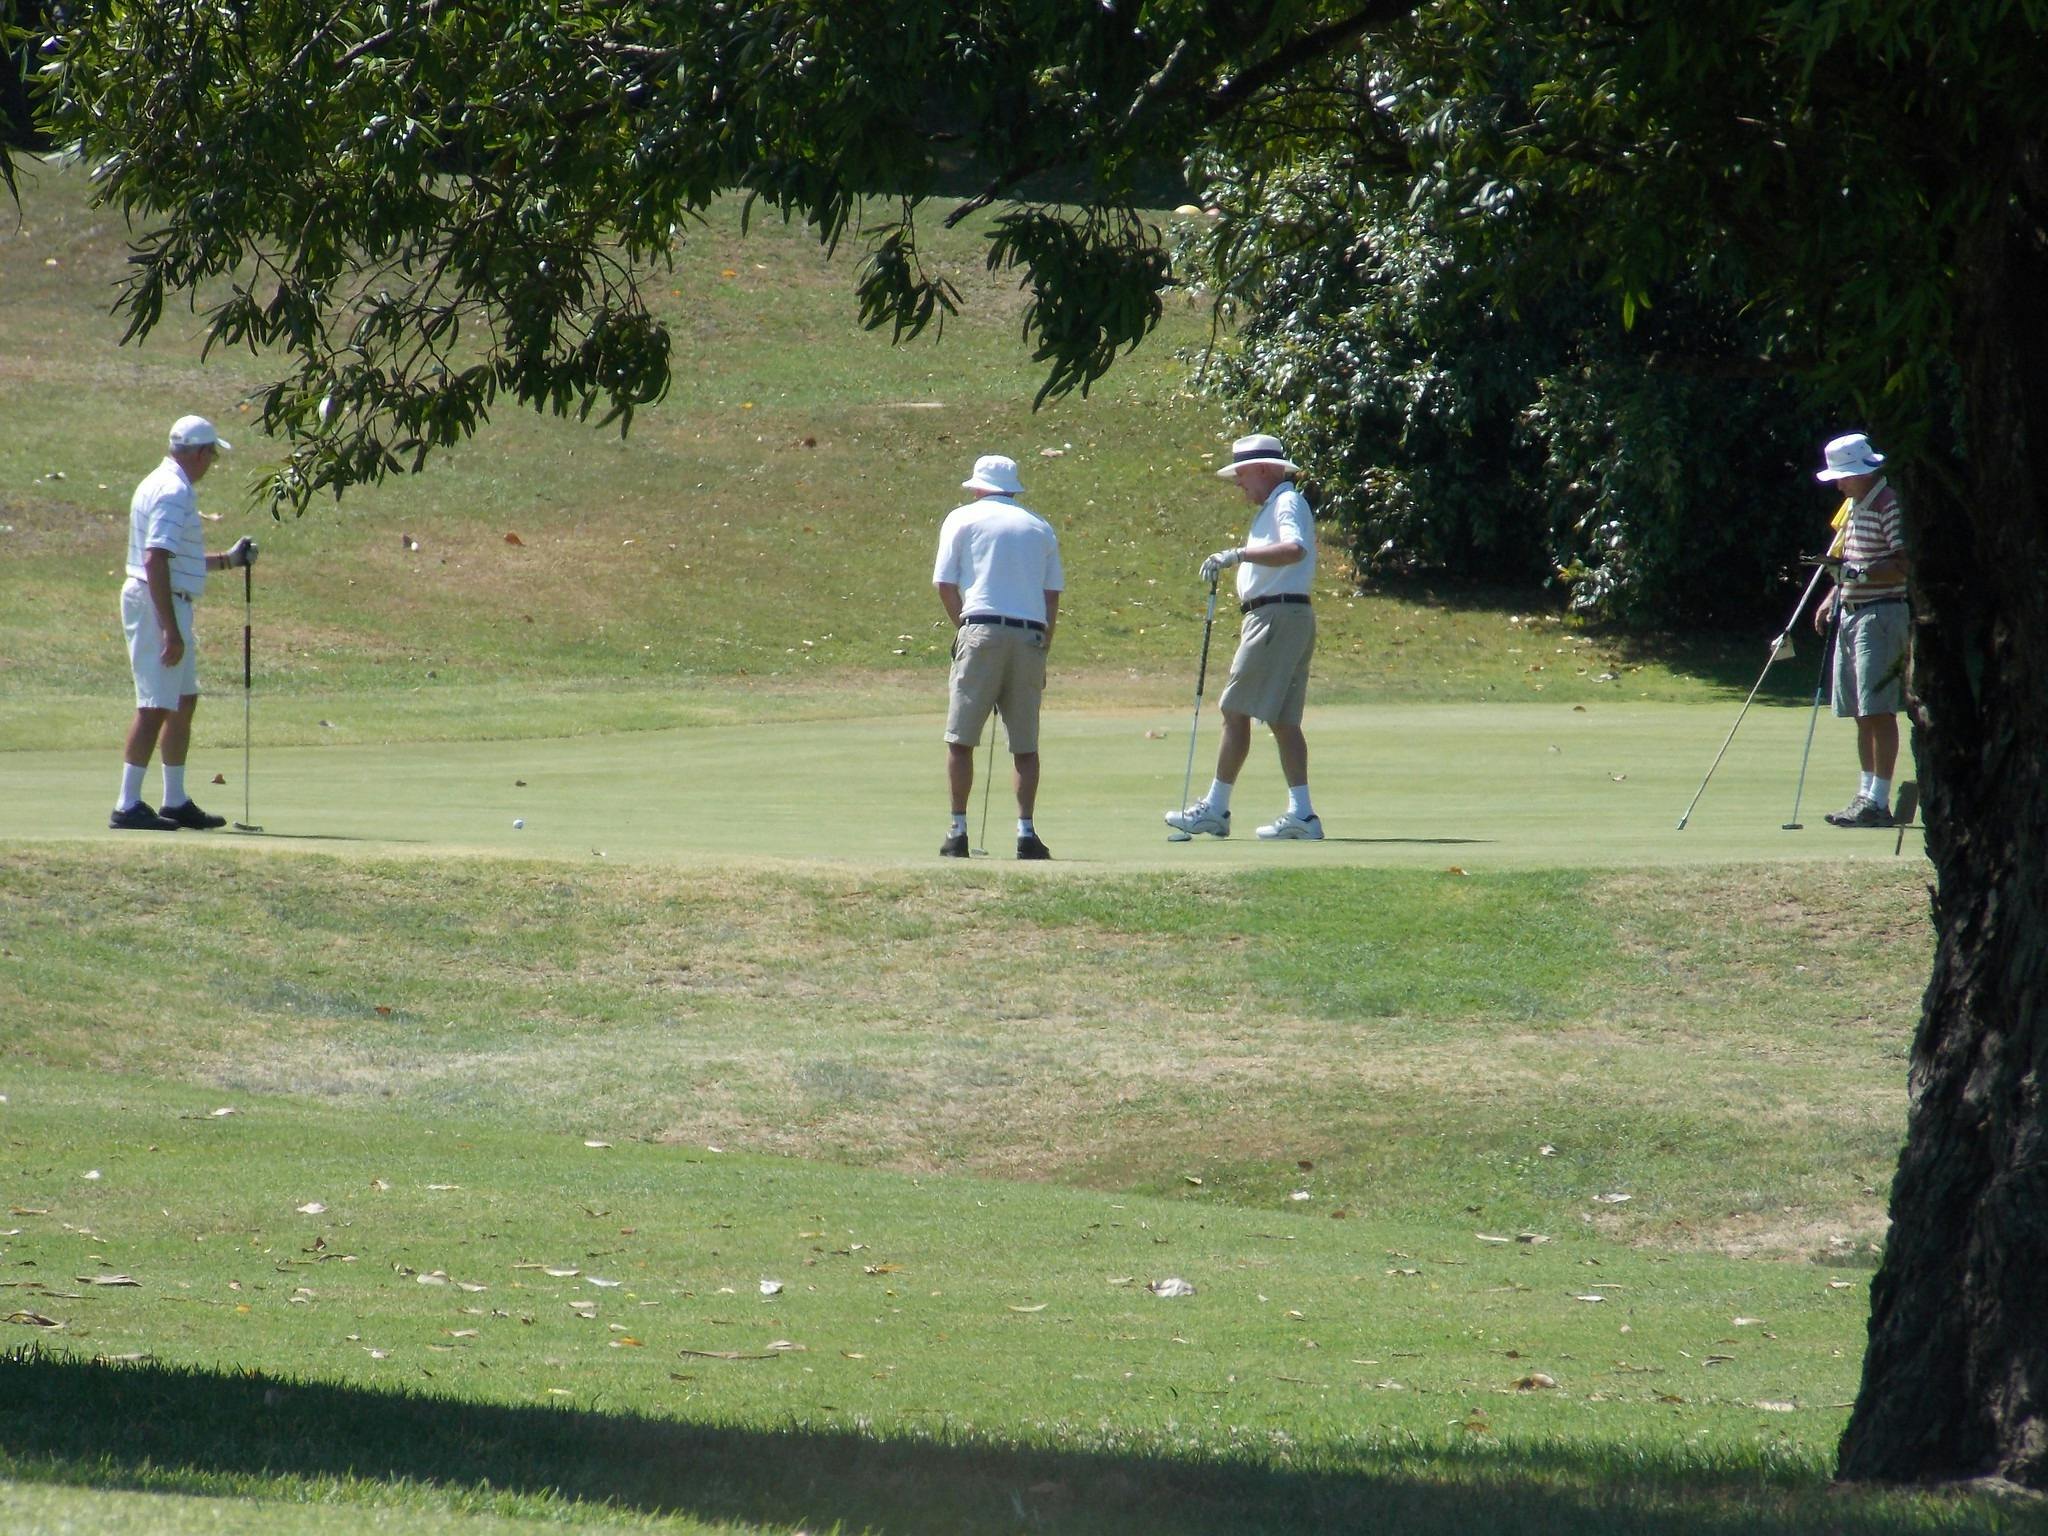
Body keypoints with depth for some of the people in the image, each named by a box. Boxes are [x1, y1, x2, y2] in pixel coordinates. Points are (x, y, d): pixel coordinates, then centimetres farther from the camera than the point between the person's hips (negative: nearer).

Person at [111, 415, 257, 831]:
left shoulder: (164, 484, 18)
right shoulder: (174, 492, -16)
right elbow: (155, 561, -25)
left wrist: (229, 559, 28)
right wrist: (170, 628, -27)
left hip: (169, 607, 11)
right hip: (159, 606, -11)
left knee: (183, 702, 16)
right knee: (156, 707, -10)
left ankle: (175, 801, 22)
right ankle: (127, 807, -11)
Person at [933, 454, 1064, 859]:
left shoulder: (963, 519, 8)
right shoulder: (1041, 528, 17)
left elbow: (945, 585, 2)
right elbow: (1052, 597, 14)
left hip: (982, 630, -3)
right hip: (1031, 636, 3)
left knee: (960, 739, 3)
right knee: (1026, 745, 7)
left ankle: (958, 832, 0)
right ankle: (1026, 832, -3)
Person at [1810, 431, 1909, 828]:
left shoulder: (1888, 506, -12)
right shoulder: (1852, 506, 17)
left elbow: (1904, 567, -19)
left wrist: (1860, 572, -27)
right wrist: (1832, 598, 17)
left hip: (1881, 614, -10)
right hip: (1850, 615, 10)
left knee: (1878, 712, -10)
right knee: (1862, 714, 10)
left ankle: (1878, 802, -12)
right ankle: (1866, 795, 14)